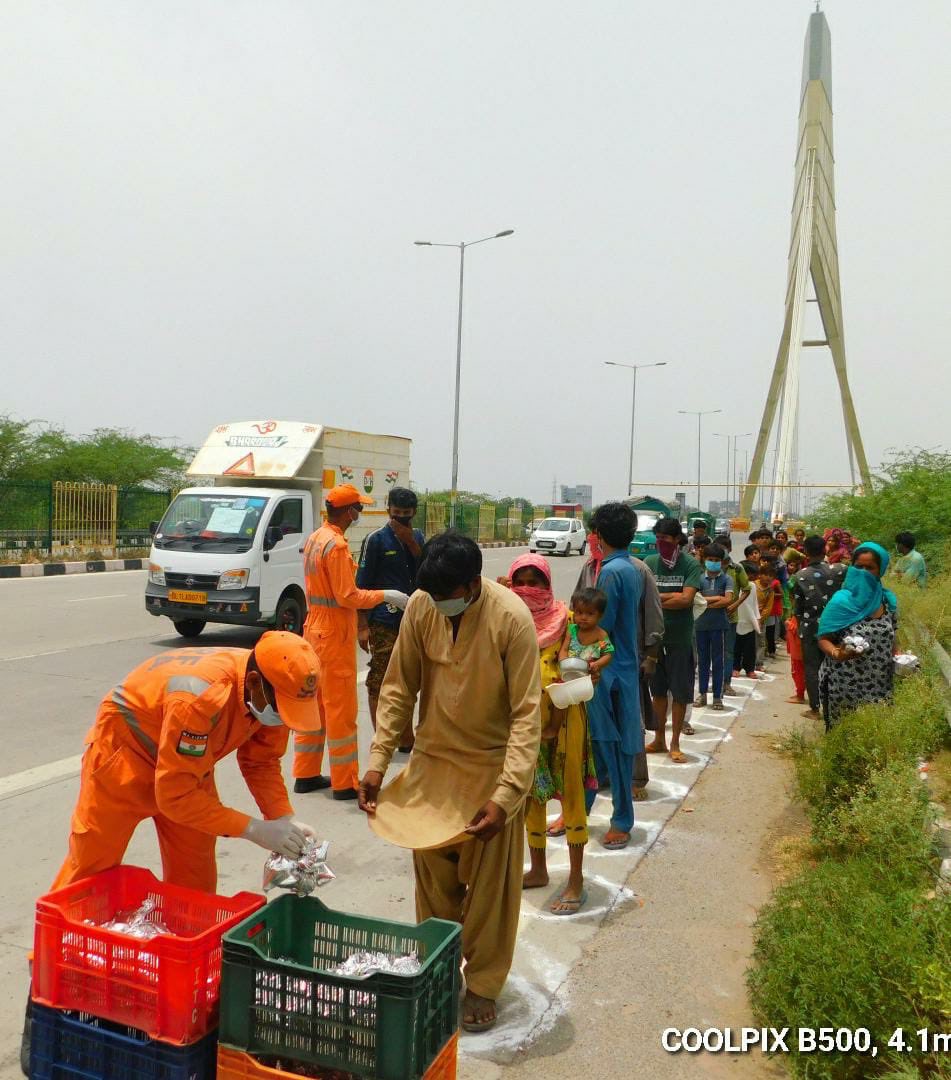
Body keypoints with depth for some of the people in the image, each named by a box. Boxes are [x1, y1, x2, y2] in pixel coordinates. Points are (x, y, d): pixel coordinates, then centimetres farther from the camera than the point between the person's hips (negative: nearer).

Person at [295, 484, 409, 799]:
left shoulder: (315, 539, 10)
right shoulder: (337, 545, -20)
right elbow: (347, 596, -21)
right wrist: (386, 595, -12)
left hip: (315, 628, 9)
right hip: (335, 634, -9)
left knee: (313, 703, 15)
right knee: (341, 709, -2)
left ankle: (306, 774, 23)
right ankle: (345, 783, 6)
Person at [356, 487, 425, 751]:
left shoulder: (417, 537, 10)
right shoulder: (375, 539, -6)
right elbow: (362, 584, -7)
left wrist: (411, 542, -12)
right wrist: (362, 626, -11)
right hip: (383, 623, -5)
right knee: (379, 681, -2)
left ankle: (405, 739, 26)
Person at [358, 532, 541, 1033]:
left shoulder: (511, 619, -24)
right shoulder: (421, 607, -13)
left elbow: (527, 714, -22)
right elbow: (398, 688, -4)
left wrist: (506, 795, -28)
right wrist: (378, 761, -9)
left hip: (492, 764, -3)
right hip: (433, 757, 4)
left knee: (488, 884, 9)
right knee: (432, 874, 16)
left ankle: (483, 984, 28)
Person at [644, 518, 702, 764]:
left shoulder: (691, 565, -6)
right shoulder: (649, 563, 2)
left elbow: (686, 599, -17)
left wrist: (656, 599, -12)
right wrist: (672, 596, -14)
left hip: (680, 638, -2)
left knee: (680, 693, 4)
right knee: (658, 690, 12)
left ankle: (675, 744, 15)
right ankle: (659, 739, 25)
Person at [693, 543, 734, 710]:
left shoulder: (726, 579, 0)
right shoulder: (699, 578, 3)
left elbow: (728, 600, -12)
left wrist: (706, 602, -11)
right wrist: (717, 598, -9)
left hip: (719, 625, -2)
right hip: (701, 624, 2)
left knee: (718, 661, 4)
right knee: (703, 661, 11)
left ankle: (718, 697, 12)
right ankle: (702, 694, 20)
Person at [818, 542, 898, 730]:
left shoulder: (889, 600, 4)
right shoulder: (841, 601, -10)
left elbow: (889, 638, 17)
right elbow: (824, 639, -8)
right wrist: (837, 653, -27)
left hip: (879, 685, 4)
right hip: (845, 685, -4)